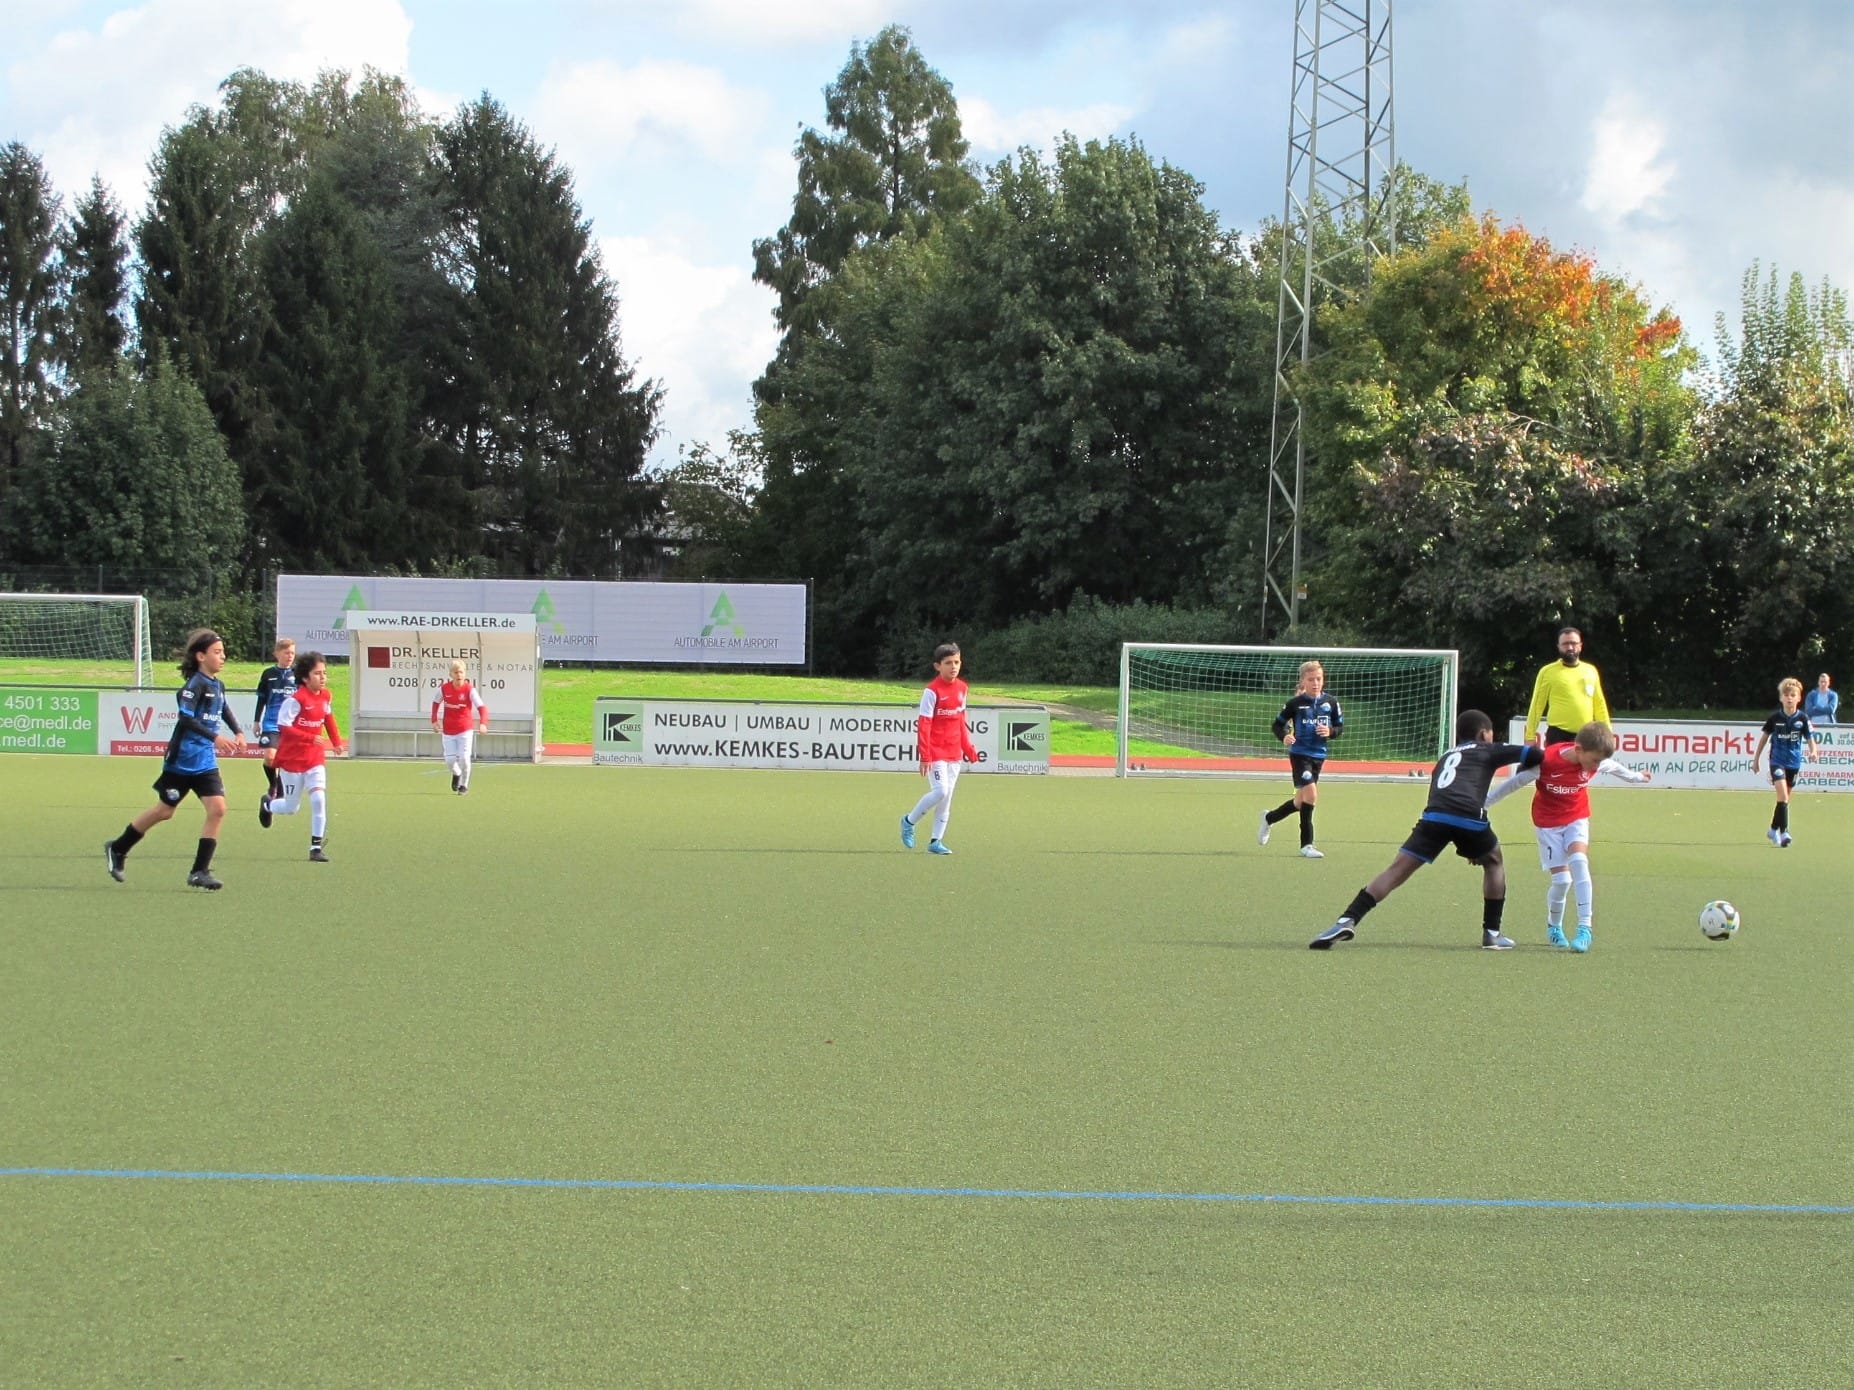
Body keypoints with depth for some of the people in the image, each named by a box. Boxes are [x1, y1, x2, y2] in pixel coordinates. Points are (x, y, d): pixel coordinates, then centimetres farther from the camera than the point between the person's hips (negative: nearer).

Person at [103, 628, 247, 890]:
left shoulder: (218, 686, 8)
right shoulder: (195, 685, -16)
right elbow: (186, 718, -28)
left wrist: (237, 732, 18)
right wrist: (214, 737, -34)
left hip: (206, 761, 7)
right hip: (182, 760, -7)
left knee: (217, 809, -9)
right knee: (165, 811, 7)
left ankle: (199, 871, -4)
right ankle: (118, 849, 29)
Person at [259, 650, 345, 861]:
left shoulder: (326, 697, 1)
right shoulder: (296, 699, -20)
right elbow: (283, 726, -25)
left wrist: (336, 742, 15)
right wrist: (310, 738, -34)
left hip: (314, 759, 5)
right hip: (292, 759, -5)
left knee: (319, 798, -14)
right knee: (291, 808, 7)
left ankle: (316, 847, -8)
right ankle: (269, 803, 43)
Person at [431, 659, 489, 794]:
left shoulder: (469, 689, -13)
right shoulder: (444, 689, -5)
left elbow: (482, 707, -20)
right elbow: (436, 702, 15)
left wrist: (483, 723, -36)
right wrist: (434, 720, 6)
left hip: (465, 730, -2)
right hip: (448, 731, 2)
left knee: (464, 758, -9)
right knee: (450, 759, -2)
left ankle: (464, 784, 14)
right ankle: (456, 774, 33)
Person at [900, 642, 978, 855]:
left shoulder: (961, 688, 8)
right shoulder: (932, 691, -13)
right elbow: (923, 725, -14)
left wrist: (968, 749, 15)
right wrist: (925, 756, -18)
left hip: (954, 753, 7)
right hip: (936, 753, -7)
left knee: (947, 797, 6)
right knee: (940, 791, -16)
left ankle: (936, 841, 12)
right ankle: (909, 822, 6)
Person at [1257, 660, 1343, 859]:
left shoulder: (1330, 702, 2)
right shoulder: (1295, 703, -7)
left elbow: (1341, 726, 10)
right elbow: (1278, 724, 1)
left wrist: (1331, 731, -12)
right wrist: (1284, 736, -19)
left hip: (1319, 756, 5)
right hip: (1299, 754, -5)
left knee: (1301, 801, 14)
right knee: (1310, 794, -18)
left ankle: (1269, 818, 40)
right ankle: (1306, 844, -9)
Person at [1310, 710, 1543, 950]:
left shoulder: (1446, 757, 38)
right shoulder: (1487, 751, 24)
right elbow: (1534, 754, 16)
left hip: (1434, 815, 3)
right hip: (1471, 819, -3)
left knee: (1397, 870, -2)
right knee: (1494, 863, 26)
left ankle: (1347, 921, -19)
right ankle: (1491, 933, 24)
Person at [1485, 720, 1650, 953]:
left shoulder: (1597, 761, -15)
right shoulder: (1546, 762, -29)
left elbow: (1615, 767, 9)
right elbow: (1514, 783, -17)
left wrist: (1637, 776, 28)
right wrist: (1484, 803, -10)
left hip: (1577, 818, 3)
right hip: (1548, 822, -3)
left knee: (1578, 861, -23)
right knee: (1561, 878, -9)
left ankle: (1584, 928, -24)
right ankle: (1554, 928, 19)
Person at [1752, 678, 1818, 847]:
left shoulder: (1802, 718, -5)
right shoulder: (1775, 717, -6)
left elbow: (1810, 738, -1)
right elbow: (1764, 737, 5)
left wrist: (1813, 751, -23)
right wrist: (1755, 759, 7)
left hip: (1794, 762, 2)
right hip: (1777, 761, -2)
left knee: (1785, 798, 13)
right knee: (1783, 796, -18)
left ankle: (1773, 830, 30)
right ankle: (1783, 833, -20)